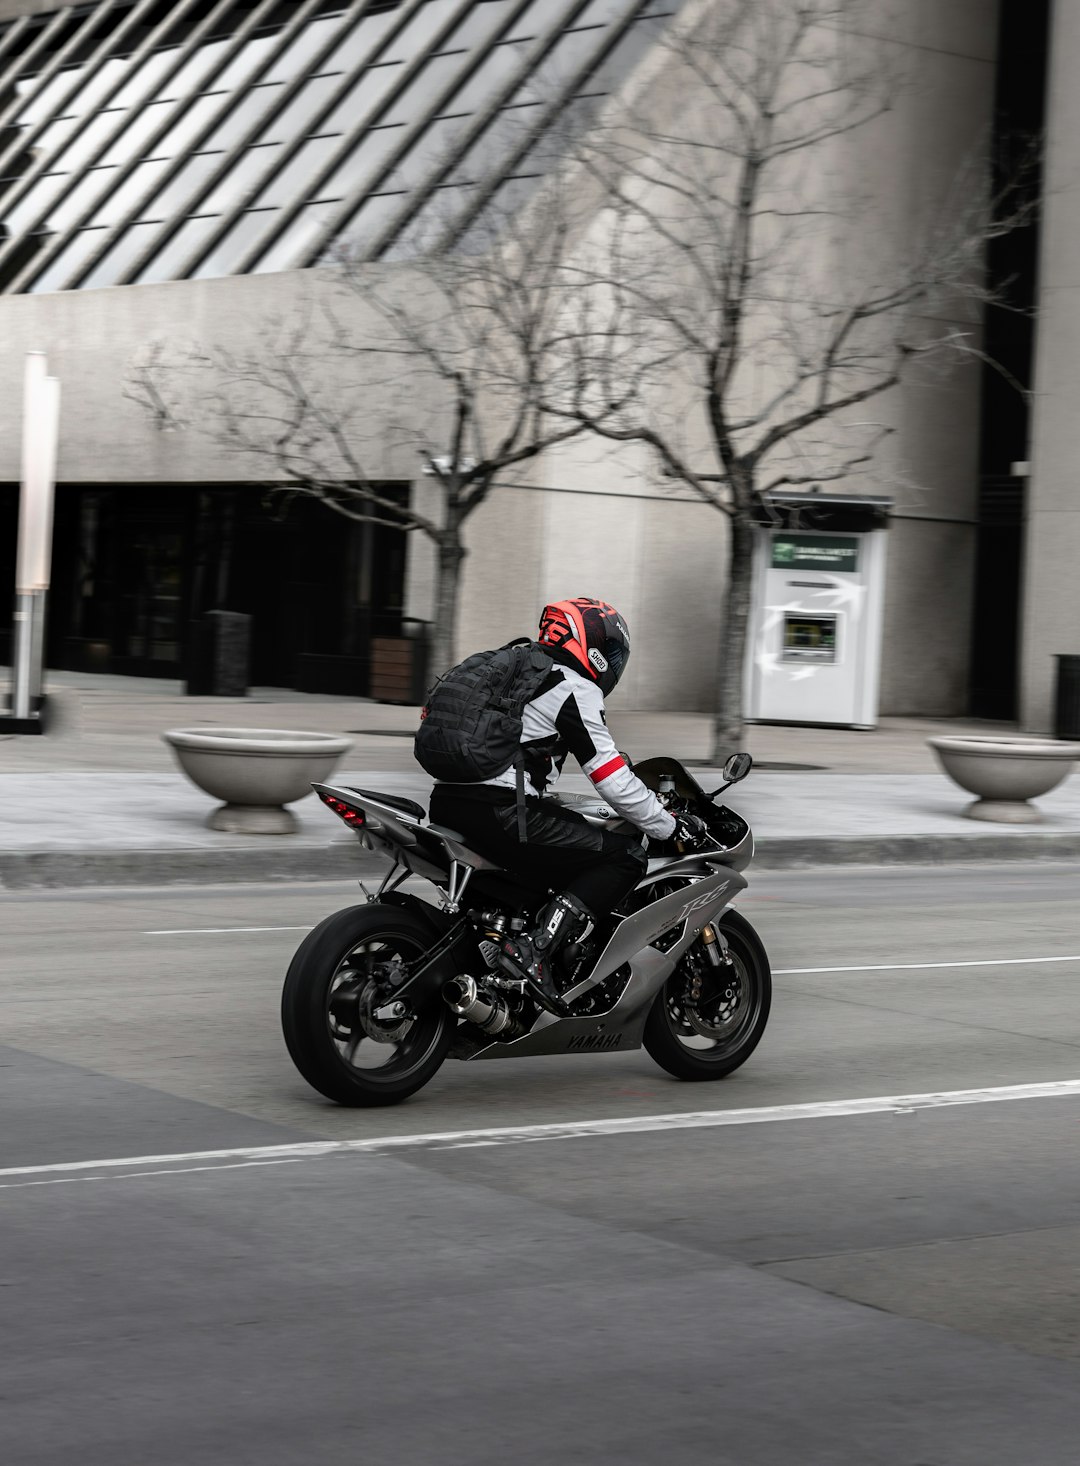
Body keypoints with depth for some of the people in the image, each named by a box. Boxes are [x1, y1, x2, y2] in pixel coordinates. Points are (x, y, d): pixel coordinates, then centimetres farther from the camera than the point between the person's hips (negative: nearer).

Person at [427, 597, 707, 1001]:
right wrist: (672, 827, 3)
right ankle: (535, 948, -17)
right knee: (625, 859, -4)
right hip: (498, 812, -10)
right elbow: (613, 782, -8)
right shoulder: (575, 689, -5)